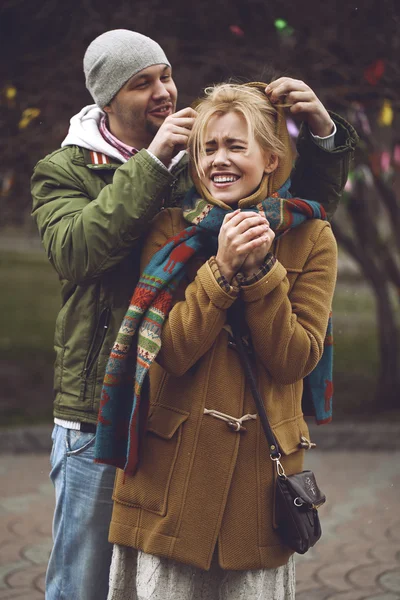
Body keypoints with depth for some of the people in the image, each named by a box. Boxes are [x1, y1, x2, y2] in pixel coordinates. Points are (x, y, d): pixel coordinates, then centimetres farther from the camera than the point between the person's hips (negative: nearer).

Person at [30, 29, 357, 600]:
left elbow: (309, 201, 7)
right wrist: (152, 162, -21)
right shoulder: (63, 171, 2)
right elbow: (75, 250, -19)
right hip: (99, 418, -2)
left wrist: (323, 134, -13)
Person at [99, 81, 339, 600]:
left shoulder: (311, 237, 2)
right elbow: (171, 351, -9)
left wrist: (260, 270, -18)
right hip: (171, 470, 0)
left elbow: (296, 360, -7)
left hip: (261, 469, 1)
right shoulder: (172, 230, 2)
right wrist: (223, 270, -20)